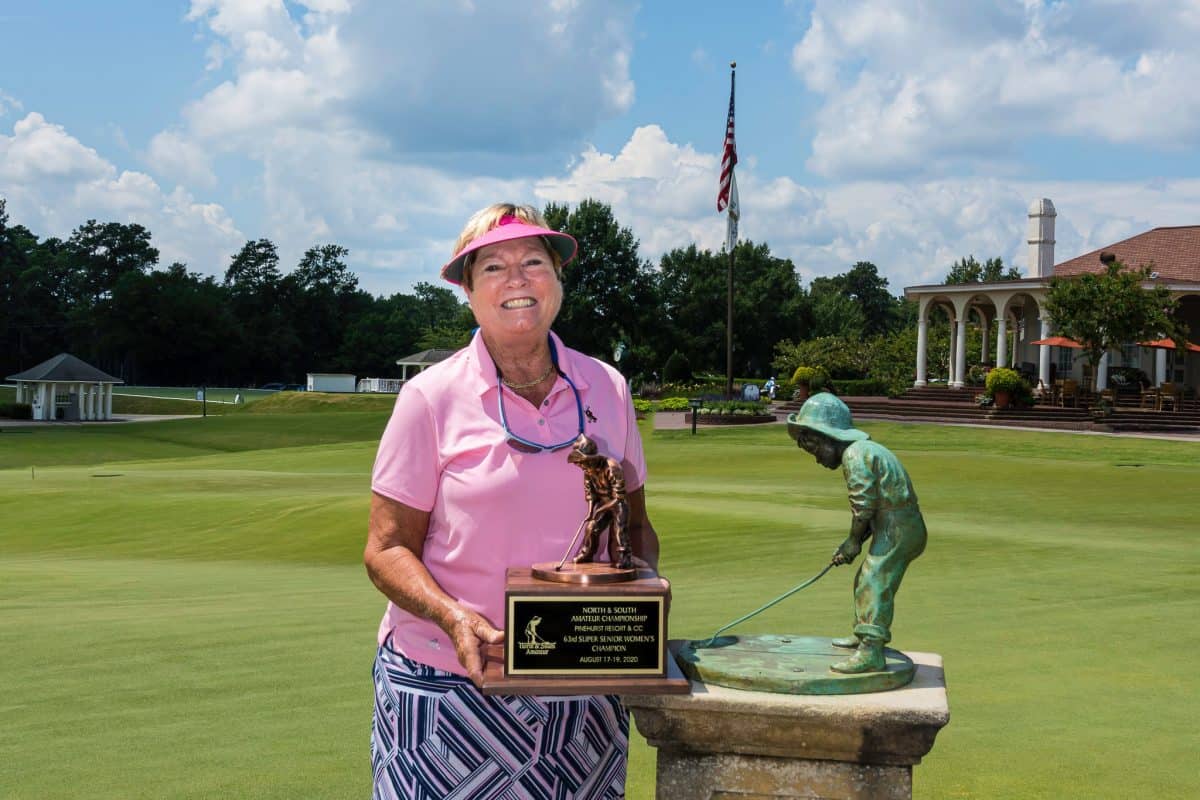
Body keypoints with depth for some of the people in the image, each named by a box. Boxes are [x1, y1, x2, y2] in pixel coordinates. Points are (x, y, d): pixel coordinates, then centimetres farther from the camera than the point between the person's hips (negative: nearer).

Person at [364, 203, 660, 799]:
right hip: (449, 686, -3)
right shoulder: (431, 397, -4)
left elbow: (635, 523, 16)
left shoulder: (606, 389, 6)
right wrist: (453, 616, -20)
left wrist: (645, 582, -5)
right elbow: (387, 549, -4)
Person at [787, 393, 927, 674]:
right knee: (866, 580, 22)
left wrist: (854, 541, -4)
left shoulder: (855, 454, -16)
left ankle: (871, 653, -20)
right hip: (904, 527, 11)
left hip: (896, 530, -11)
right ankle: (863, 635, 38)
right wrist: (852, 544, 10)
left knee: (874, 584, -15)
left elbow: (863, 506, -18)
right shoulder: (864, 450, 17)